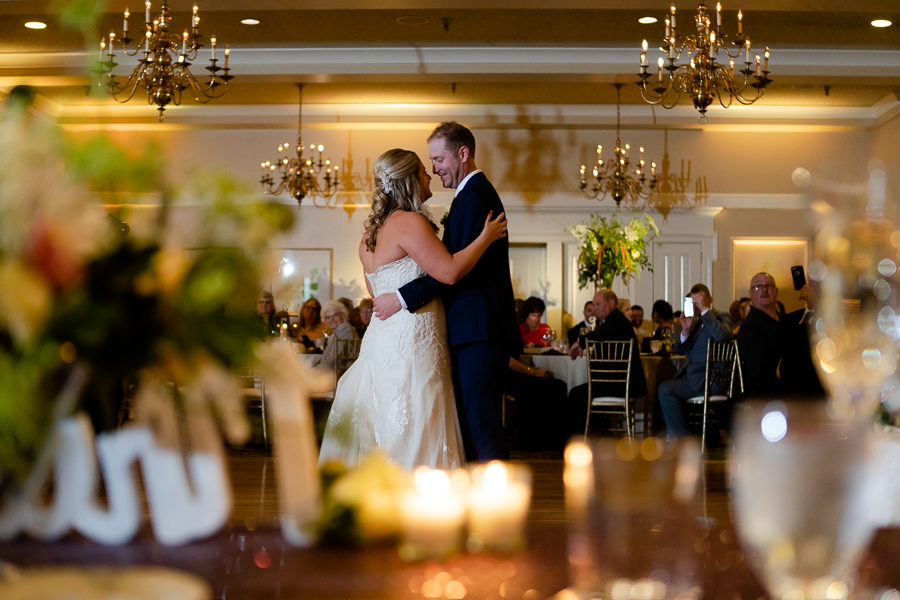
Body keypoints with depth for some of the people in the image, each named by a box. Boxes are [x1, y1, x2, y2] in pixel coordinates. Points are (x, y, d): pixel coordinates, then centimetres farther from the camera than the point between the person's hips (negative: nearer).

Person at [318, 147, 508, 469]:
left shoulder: (370, 231, 17)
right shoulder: (410, 222, -12)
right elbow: (449, 270, -19)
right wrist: (485, 238, -7)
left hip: (382, 337, 10)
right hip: (411, 344, -10)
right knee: (414, 435, -8)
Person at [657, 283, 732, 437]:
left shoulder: (721, 318, -4)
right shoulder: (695, 320, 17)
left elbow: (722, 335, -29)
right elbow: (679, 350, 12)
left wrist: (704, 310, -22)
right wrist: (685, 330, -7)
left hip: (709, 382, -9)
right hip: (691, 375, 9)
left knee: (665, 390, -20)